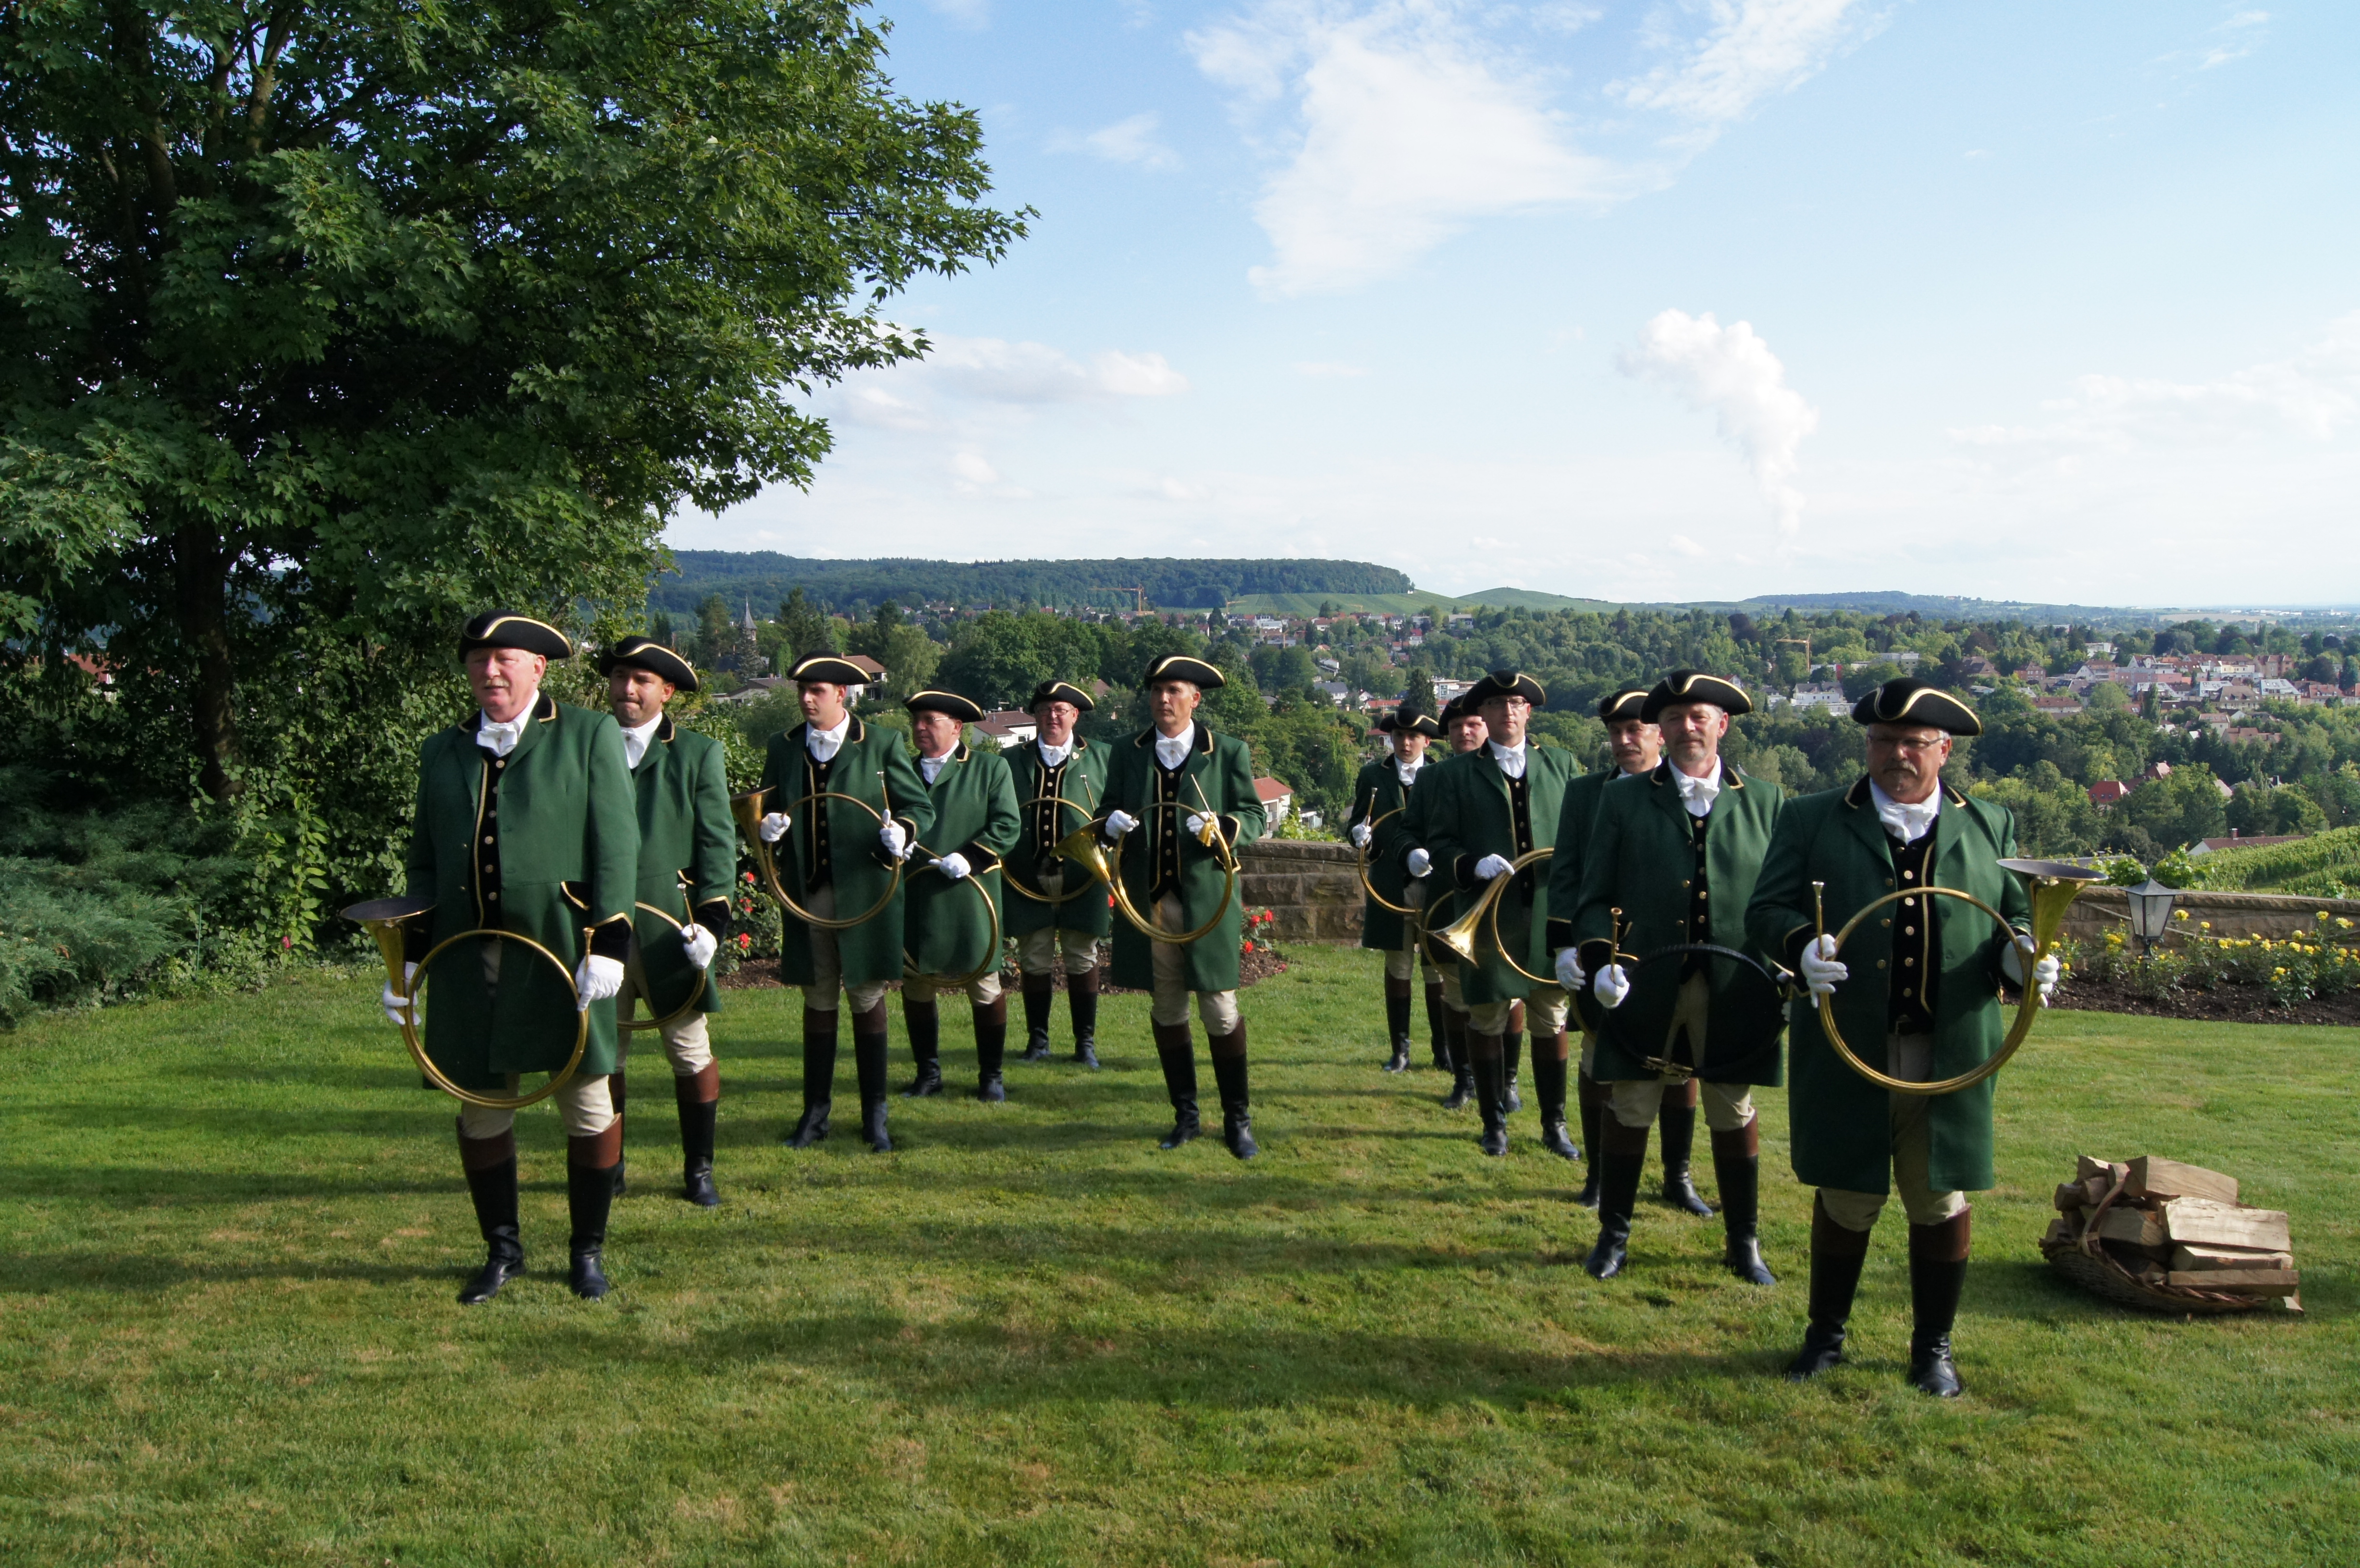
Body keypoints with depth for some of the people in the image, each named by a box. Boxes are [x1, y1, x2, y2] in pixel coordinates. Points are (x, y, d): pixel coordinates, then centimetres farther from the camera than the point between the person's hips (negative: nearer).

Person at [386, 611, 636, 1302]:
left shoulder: (590, 736, 1)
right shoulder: (442, 751, 13)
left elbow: (616, 847, -4)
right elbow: (424, 862, 16)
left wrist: (607, 945, -12)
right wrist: (409, 956, 8)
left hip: (561, 953, -3)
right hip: (469, 960, 4)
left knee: (586, 1102, 4)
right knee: (480, 1108, 10)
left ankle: (588, 1251, 21)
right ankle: (502, 1249, 28)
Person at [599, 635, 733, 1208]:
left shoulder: (699, 754, 4)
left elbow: (717, 843, 0)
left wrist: (711, 920, -9)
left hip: (669, 929, -2)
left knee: (690, 1051, 3)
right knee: (602, 1052, 8)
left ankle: (698, 1169, 15)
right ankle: (607, 1166, 23)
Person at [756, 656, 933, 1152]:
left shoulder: (882, 745, -1)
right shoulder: (783, 749, 10)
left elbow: (920, 807, 2)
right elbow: (769, 812, 18)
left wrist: (902, 832, -19)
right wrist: (769, 829, -6)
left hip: (865, 893, -3)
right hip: (806, 894, 3)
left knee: (867, 999, 5)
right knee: (818, 1000, 10)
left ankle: (875, 1116, 15)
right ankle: (816, 1112, 20)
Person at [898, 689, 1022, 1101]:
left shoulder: (990, 767, 1)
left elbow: (1006, 827, -5)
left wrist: (969, 858, -18)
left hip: (968, 896, -4)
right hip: (913, 900, 4)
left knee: (985, 985, 4)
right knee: (915, 986, 9)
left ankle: (991, 1076, 17)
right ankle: (928, 1073, 23)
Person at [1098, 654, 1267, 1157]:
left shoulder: (1229, 753, 2)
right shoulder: (1126, 756, 10)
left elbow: (1253, 817, 1)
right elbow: (1108, 819, 14)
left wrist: (1222, 827, -21)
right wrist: (1111, 824, -11)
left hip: (1207, 900, -3)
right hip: (1148, 902, 3)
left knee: (1220, 1011, 0)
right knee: (1166, 1011, 10)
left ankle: (1237, 1120, 14)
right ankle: (1185, 1115, 24)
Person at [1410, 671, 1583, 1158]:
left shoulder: (1562, 765, 9)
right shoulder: (1457, 775, 3)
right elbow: (1438, 845, -1)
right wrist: (1473, 866, -20)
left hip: (1552, 917, 2)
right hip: (1488, 918, -1)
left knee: (1551, 1022, 10)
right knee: (1487, 1021, 8)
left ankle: (1554, 1124, 24)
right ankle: (1494, 1122, 24)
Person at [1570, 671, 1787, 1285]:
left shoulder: (1765, 802, 6)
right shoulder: (1623, 802, 4)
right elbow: (1595, 898, 2)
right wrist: (1601, 959, -14)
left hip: (1734, 992, 1)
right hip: (1644, 987, 0)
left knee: (1734, 1117, 12)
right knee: (1629, 1112, 8)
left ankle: (1744, 1244, 28)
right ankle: (1614, 1236, 24)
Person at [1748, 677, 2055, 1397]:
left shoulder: (1989, 826, 10)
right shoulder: (1813, 821, 4)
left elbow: (2017, 918, 12)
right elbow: (1765, 908, -1)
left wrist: (2019, 956, -11)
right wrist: (1802, 945, -22)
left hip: (1950, 1056, 1)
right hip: (1848, 1053, -1)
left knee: (1943, 1202, 9)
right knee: (1846, 1199, 11)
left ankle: (1933, 1348, 29)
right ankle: (1826, 1335, 31)